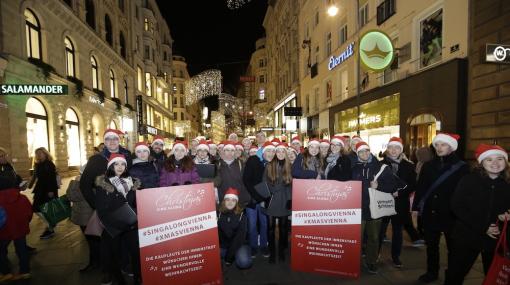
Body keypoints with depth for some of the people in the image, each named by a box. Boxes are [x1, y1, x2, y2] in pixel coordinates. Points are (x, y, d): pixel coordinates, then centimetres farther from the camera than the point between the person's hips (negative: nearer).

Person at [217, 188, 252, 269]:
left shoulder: (241, 215, -7)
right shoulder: (219, 214, -2)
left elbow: (240, 236, -11)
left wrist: (229, 255, -17)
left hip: (238, 245, -1)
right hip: (222, 246, 2)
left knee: (244, 262, -27)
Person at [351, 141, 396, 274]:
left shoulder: (380, 167, 2)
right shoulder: (354, 168, 5)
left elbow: (391, 185, -1)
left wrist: (378, 186, -15)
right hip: (358, 207, 0)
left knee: (373, 237, 13)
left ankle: (371, 262, 29)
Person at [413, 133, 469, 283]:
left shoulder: (462, 167, -6)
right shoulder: (428, 165, 4)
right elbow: (420, 188, 4)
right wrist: (416, 207, 2)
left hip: (451, 214, -3)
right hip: (430, 213, 3)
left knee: (452, 247, 13)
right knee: (431, 245, 16)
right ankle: (432, 272, 32)